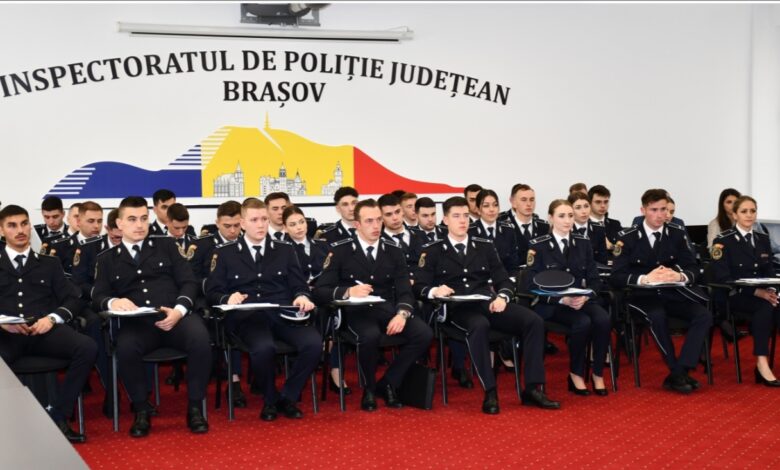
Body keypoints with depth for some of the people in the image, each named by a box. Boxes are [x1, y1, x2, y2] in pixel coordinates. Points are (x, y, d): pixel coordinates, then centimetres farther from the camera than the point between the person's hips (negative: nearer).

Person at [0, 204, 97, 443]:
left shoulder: (49, 263, 22)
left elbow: (72, 299, 13)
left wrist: (52, 318, -8)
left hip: (43, 330, 2)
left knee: (87, 348, -29)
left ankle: (58, 417, -19)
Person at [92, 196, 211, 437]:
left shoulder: (166, 245, 17)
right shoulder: (107, 258, 17)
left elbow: (189, 282, 8)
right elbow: (97, 298, 7)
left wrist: (179, 310, -12)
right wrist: (113, 302, -18)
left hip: (175, 316, 0)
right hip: (137, 322, 0)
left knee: (200, 339, -32)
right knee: (125, 348, -35)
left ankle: (194, 407, -15)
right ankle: (142, 410, -12)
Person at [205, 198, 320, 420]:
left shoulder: (285, 249, 17)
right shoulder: (224, 253, 12)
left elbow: (299, 285, 14)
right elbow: (212, 291, 7)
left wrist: (302, 296, -10)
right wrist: (228, 298, -16)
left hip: (283, 314, 3)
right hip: (246, 316, -2)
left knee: (314, 342, -28)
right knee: (264, 348, -37)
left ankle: (287, 396, -4)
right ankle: (270, 400, -5)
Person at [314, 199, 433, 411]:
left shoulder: (393, 251, 9)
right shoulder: (340, 250, -1)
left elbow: (405, 291, 4)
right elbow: (320, 291, -5)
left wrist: (402, 314, -19)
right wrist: (347, 291, -24)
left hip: (388, 309, 4)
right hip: (356, 311, -4)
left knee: (424, 334, -22)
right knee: (370, 336, -38)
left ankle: (388, 383, -1)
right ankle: (369, 388, -7)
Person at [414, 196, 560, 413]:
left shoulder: (485, 247, 20)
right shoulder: (433, 251, 10)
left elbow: (504, 281, 15)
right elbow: (419, 287, 2)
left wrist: (502, 297, -8)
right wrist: (435, 291, -21)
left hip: (489, 303, 4)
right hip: (458, 308, -4)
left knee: (534, 321, -20)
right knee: (479, 326, -40)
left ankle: (533, 388, -18)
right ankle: (490, 392, -32)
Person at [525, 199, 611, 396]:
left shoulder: (583, 243, 8)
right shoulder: (538, 246, -4)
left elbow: (594, 279, 6)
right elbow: (532, 285, -9)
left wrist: (585, 296, -17)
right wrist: (562, 299, -21)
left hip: (581, 299, 4)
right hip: (551, 304, -4)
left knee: (603, 320, -27)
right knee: (583, 322, -31)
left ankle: (598, 374, -11)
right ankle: (575, 374, -11)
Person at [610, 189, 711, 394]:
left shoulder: (677, 234, 4)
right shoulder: (628, 237, -5)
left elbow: (693, 269, 3)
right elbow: (617, 276, -12)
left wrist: (679, 276, -21)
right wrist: (645, 278, -28)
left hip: (671, 293, 4)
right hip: (642, 295, -4)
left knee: (704, 315, -21)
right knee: (657, 316, -36)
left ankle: (679, 373, -21)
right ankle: (678, 372, -20)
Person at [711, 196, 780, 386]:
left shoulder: (763, 239, 15)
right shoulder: (723, 241, -5)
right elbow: (723, 278, -12)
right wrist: (757, 292, -21)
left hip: (761, 295, 5)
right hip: (733, 296, -5)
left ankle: (763, 363, -29)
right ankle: (762, 363, -33)